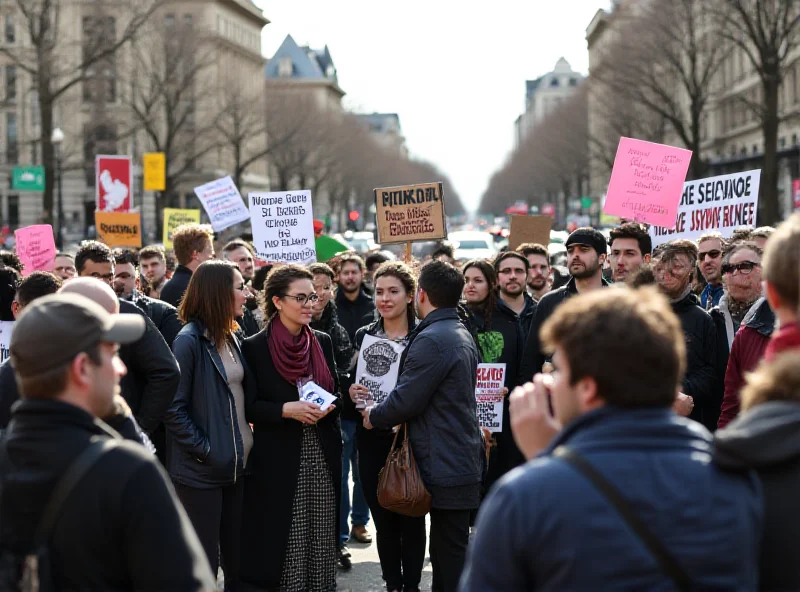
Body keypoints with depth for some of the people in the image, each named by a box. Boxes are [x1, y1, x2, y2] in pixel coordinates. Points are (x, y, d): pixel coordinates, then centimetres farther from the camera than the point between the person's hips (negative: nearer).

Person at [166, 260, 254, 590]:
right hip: (202, 470, -7)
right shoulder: (189, 341, -13)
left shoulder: (231, 339, 12)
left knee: (237, 557, 13)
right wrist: (205, 450, -17)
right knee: (204, 562, 0)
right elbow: (174, 408, -15)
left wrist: (247, 441, 6)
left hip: (237, 462, 7)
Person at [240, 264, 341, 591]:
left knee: (320, 541, 7)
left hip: (323, 457, 4)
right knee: (282, 542, 0)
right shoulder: (255, 347, -6)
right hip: (279, 461, -4)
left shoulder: (323, 342, 8)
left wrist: (329, 407, -7)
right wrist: (286, 409, -19)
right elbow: (247, 407, -6)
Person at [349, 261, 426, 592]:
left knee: (412, 520, 4)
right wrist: (351, 392, -8)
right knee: (383, 521, 8)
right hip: (373, 441, 3)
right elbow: (352, 382, 13)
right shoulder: (364, 335, 7)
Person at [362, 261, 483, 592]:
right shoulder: (462, 334, 14)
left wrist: (373, 416, 0)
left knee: (450, 556, -5)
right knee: (446, 552, 16)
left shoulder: (431, 339, -17)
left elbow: (405, 400, -19)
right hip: (463, 461, 10)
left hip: (445, 468, -10)